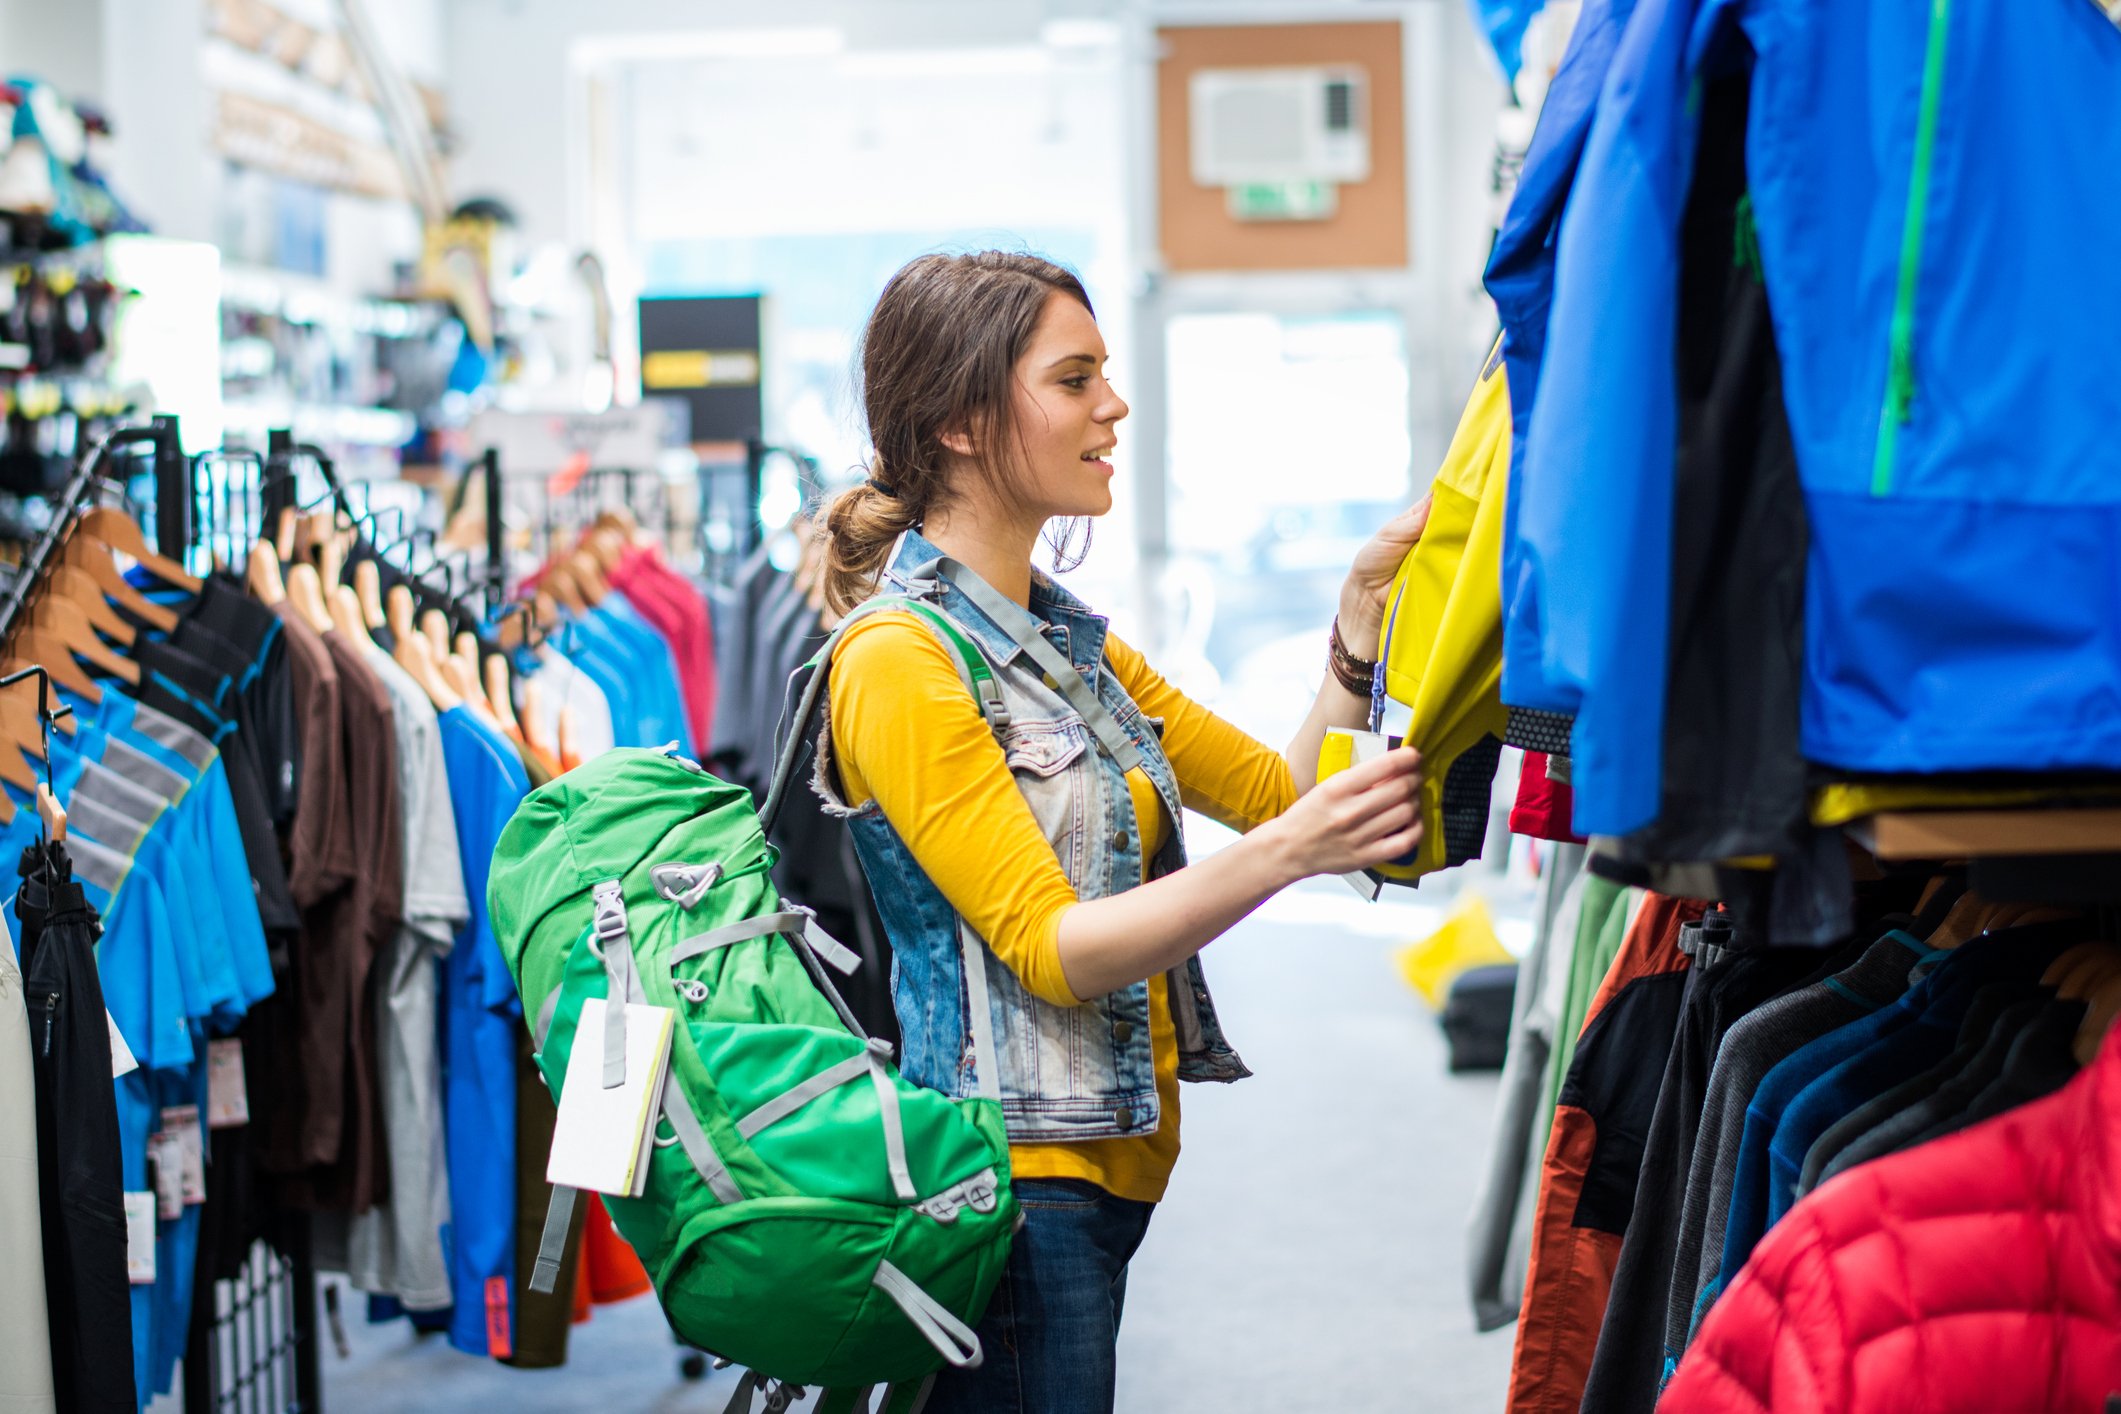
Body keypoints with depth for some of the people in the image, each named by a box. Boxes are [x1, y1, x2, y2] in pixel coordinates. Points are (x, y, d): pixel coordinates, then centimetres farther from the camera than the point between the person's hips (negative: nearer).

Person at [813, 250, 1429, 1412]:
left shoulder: (1069, 641, 15)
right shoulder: (900, 660, -13)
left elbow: (1276, 785, 11)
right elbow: (1049, 946, -19)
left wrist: (1364, 610, -1)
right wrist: (1283, 854, -30)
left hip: (1104, 1174, 8)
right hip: (1015, 1184, -8)